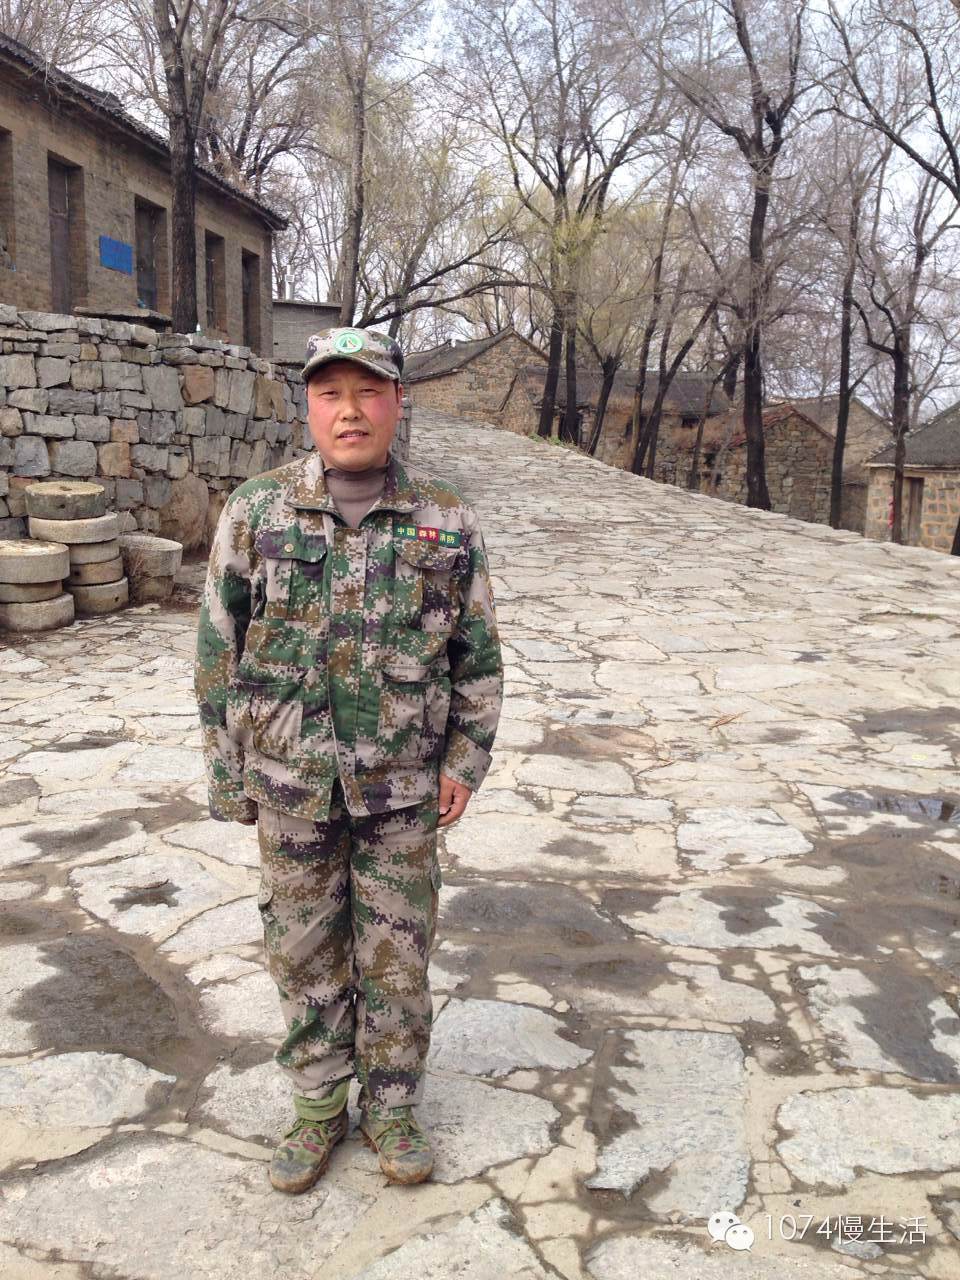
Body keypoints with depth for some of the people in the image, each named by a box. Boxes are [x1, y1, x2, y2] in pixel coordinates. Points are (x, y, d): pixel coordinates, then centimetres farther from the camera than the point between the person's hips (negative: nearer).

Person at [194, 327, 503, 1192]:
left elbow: (477, 650, 2)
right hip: (293, 783, 0)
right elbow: (221, 649, -1)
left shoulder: (446, 522, -6)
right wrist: (228, 776, 0)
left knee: (396, 953, 11)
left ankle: (391, 1109, 32)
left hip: (401, 788, 0)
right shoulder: (256, 513, -7)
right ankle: (319, 1109, 33)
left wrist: (466, 761, -3)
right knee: (305, 951, 13)